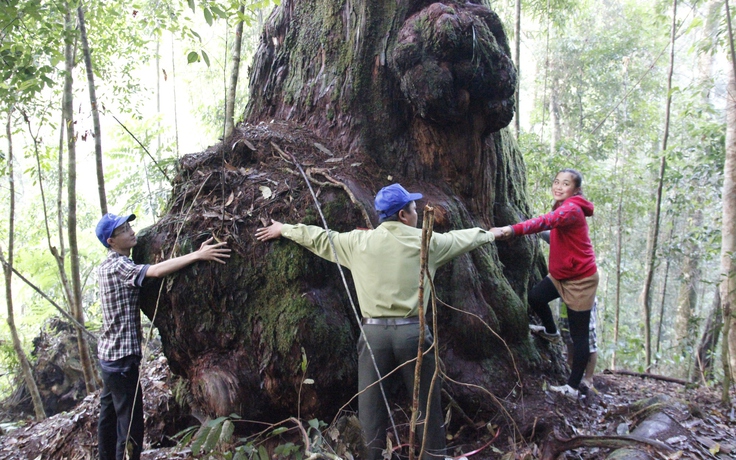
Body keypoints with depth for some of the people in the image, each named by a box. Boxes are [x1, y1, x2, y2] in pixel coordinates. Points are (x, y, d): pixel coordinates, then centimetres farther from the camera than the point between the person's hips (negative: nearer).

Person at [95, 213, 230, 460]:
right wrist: (197, 255, -36)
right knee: (131, 423, -5)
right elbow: (157, 271, -34)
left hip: (108, 353, 10)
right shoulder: (119, 266, -18)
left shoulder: (107, 266, 11)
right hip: (122, 356, -10)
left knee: (108, 414, 20)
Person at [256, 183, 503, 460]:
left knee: (371, 403, 9)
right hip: (412, 331, 0)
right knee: (426, 403, 11)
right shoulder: (426, 241, 4)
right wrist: (492, 233, 40)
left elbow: (319, 238, 16)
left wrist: (283, 229, 32)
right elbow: (463, 238, 20)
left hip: (374, 332, 1)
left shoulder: (359, 241, 4)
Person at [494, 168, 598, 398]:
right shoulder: (562, 208, 9)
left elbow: (547, 221, -42)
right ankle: (551, 330, 35)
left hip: (580, 280, -9)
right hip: (561, 275, 9)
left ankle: (573, 387, 8)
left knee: (579, 336, -1)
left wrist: (514, 229, -54)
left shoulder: (572, 209, -25)